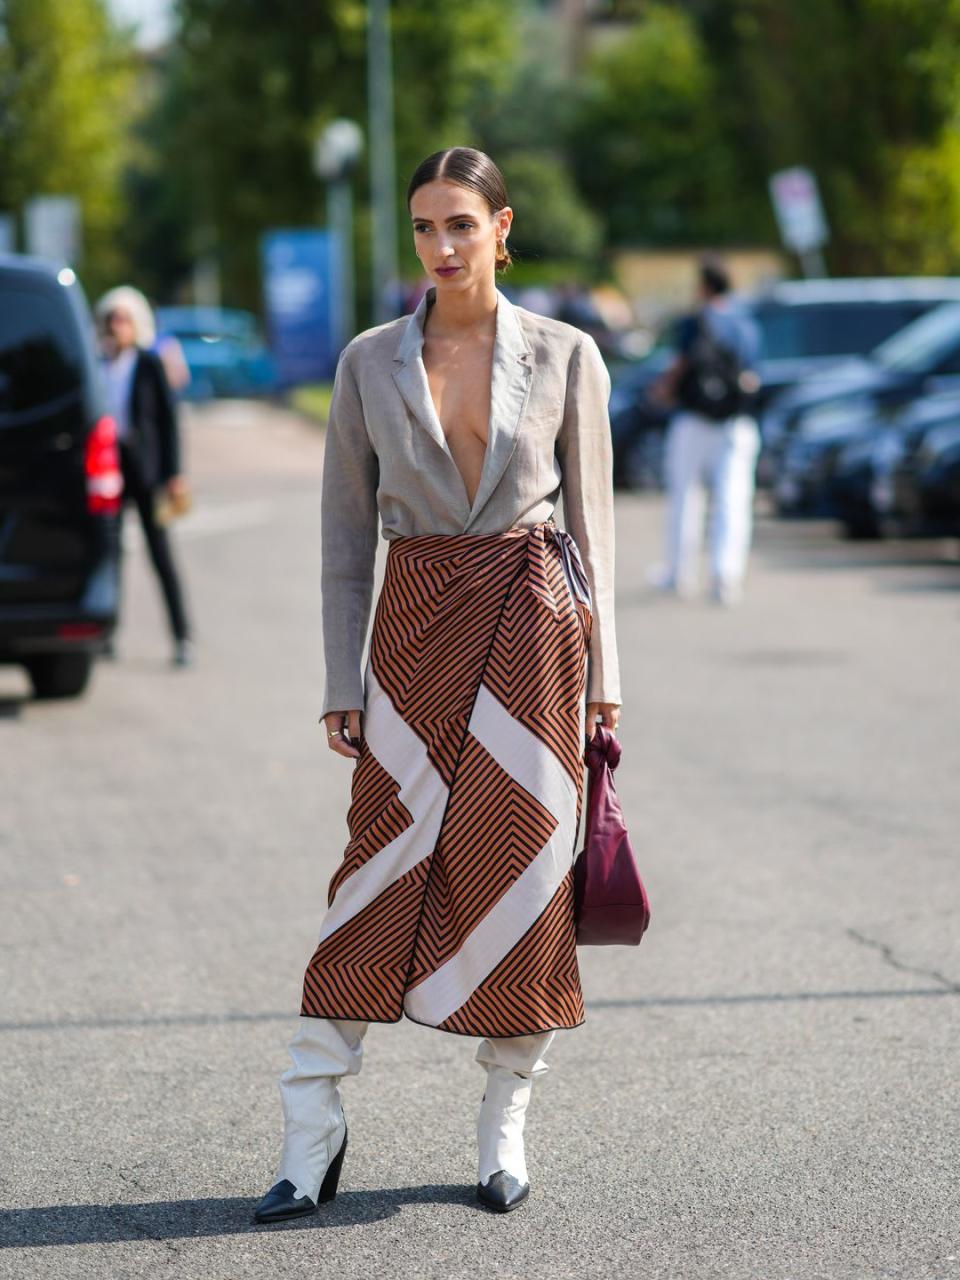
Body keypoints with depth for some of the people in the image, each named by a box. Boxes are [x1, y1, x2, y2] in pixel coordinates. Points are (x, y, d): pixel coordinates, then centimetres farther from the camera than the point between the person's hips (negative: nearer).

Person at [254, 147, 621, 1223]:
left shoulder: (564, 357, 1)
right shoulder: (369, 363, 4)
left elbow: (591, 518, 6)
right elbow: (345, 532, 6)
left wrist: (601, 675, 3)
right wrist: (342, 682, 2)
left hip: (530, 621, 0)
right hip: (414, 628, 1)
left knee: (519, 870, 1)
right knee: (382, 870, -3)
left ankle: (503, 1132, 13)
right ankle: (310, 1137, 1)